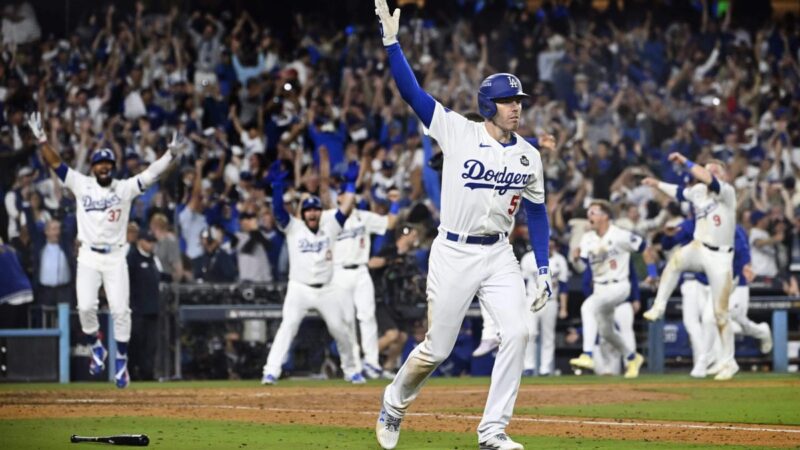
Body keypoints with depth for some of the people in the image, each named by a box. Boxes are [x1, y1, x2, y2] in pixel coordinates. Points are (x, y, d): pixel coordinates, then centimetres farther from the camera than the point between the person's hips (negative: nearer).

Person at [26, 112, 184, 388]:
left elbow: (151, 174, -4)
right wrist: (41, 139, -11)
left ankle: (121, 362, 8)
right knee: (86, 306, -13)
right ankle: (97, 349, 12)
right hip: (88, 256, 0)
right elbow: (56, 164, -1)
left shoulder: (125, 189, 4)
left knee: (120, 310, -5)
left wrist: (171, 153, -17)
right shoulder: (82, 186, 5)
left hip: (116, 257, 0)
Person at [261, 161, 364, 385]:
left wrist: (351, 182, -3)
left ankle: (352, 370, 24)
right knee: (288, 326, -17)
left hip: (326, 289, 3)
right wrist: (277, 185, -23)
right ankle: (271, 372, -23)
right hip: (299, 288, -3)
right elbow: (278, 209, -11)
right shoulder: (293, 228, 2)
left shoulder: (330, 225, 8)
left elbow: (346, 207, 1)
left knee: (341, 329, 5)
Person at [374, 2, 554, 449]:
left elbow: (537, 211, 13)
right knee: (437, 348, 3)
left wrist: (544, 269, 7)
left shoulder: (529, 155, 5)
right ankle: (395, 403, 33)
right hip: (453, 255, -3)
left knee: (517, 332, -16)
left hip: (499, 256, 3)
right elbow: (412, 91, -13)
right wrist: (391, 40, -22)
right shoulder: (458, 132, -7)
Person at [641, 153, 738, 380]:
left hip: (720, 257, -4)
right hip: (699, 249, 4)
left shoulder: (727, 192, -11)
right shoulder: (699, 191, 6)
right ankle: (659, 306, -25)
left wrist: (684, 161, -28)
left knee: (721, 314, -2)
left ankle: (728, 363, 10)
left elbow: (708, 180, -29)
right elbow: (680, 192, 28)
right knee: (677, 258, -33)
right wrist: (658, 184, 33)